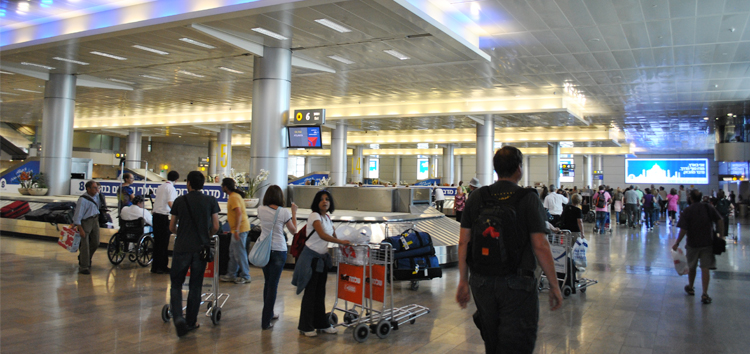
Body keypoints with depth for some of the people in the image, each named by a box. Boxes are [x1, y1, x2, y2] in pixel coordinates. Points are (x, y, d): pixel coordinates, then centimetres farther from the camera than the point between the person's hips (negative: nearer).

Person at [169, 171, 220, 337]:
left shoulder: (180, 200, 1)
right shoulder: (211, 201, 1)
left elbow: (172, 227, 8)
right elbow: (215, 227, 0)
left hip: (182, 248, -1)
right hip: (201, 248, 1)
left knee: (176, 284, 7)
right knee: (195, 286, 10)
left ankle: (178, 317, -13)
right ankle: (191, 322, 18)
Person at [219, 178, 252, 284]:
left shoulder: (234, 197, -16)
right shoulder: (234, 195, 16)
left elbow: (239, 213, -25)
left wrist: (236, 229, -29)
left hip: (240, 229, -11)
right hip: (238, 228, 11)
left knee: (239, 253, -5)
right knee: (233, 252, 15)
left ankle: (245, 276, 2)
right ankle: (231, 275, 23)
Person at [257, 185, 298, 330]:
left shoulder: (261, 210, -4)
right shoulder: (283, 212, -13)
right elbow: (294, 231, -1)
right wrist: (294, 212, 7)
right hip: (278, 250, -4)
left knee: (268, 283, 20)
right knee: (273, 285, 1)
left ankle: (269, 313, 33)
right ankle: (266, 321, 3)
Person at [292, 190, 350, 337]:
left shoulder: (327, 218, 10)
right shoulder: (314, 216, -15)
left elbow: (333, 235, 16)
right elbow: (323, 235, -26)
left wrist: (348, 242, 0)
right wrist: (341, 242, -21)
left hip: (322, 257, 8)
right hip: (311, 257, -8)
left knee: (320, 292, 14)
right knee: (310, 292, -1)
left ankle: (321, 323, 24)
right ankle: (305, 326, 9)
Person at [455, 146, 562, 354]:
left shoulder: (476, 198, 3)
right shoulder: (528, 199, -8)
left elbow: (463, 242, 2)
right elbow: (540, 246, -11)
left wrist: (463, 281, 10)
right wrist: (554, 286, -2)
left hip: (481, 282, 4)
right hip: (517, 285, -4)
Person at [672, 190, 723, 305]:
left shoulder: (687, 211, -10)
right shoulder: (709, 207, -1)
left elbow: (683, 230, -15)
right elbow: (720, 221, -5)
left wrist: (677, 243, -6)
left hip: (693, 244, -1)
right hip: (708, 242, 1)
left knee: (692, 267, 17)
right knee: (705, 268, -1)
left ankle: (690, 288, 35)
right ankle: (705, 294, -6)